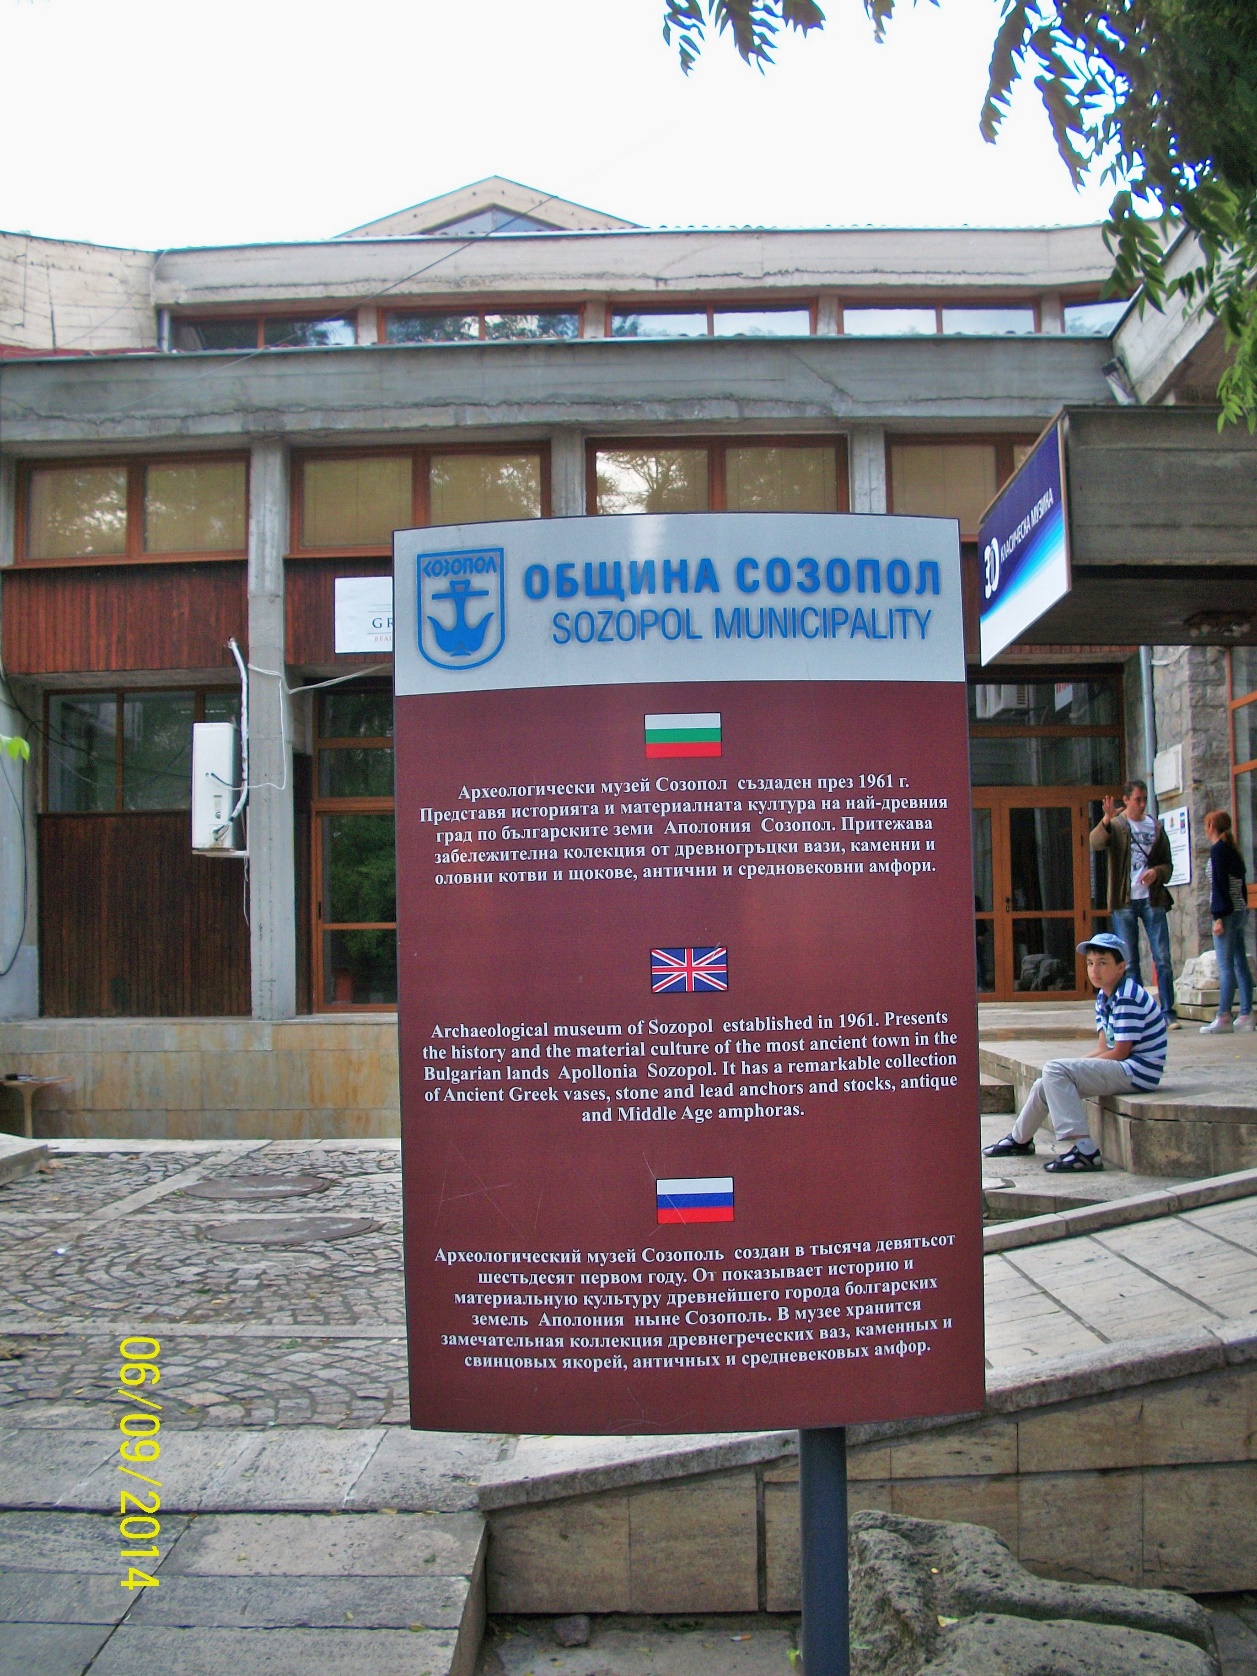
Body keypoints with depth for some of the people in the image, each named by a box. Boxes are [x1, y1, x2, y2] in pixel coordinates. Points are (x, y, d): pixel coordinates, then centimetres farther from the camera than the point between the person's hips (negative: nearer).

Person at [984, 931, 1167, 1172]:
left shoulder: (1127, 998, -18)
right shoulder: (1104, 996, 12)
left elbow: (1119, 1052, -20)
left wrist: (1077, 1064, -9)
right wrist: (1074, 1065, -4)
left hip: (1136, 1072, -10)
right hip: (1123, 1069, 10)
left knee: (1054, 1070, -20)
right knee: (1047, 1083, 15)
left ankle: (1084, 1149, -27)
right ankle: (1020, 1140, 38)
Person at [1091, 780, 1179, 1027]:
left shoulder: (1156, 827, 11)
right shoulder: (1115, 825, 2)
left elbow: (1168, 864, 12)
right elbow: (1096, 843, -19)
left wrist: (1157, 872, -11)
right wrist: (1106, 819, -37)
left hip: (1153, 899, 2)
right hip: (1124, 901, -2)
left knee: (1162, 958, -2)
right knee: (1129, 961, 3)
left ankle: (1168, 1012, 2)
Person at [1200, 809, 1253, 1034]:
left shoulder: (1218, 849, -9)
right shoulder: (1234, 850, 16)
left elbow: (1219, 884, -15)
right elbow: (1242, 884, 18)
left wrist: (1219, 916, -17)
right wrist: (1242, 911, 21)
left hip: (1227, 913, -9)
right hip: (1240, 911, 9)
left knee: (1225, 966, -11)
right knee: (1240, 964, 8)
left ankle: (1223, 1018, -14)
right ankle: (1246, 1015, 8)